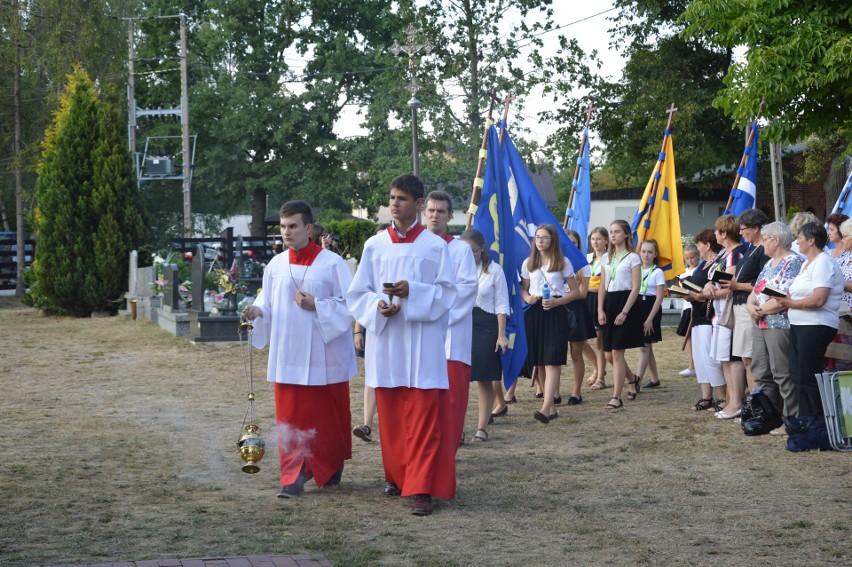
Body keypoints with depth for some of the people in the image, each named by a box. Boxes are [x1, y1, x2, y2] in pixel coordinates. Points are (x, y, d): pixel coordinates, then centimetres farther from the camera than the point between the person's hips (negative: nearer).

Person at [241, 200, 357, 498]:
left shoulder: (332, 263, -6)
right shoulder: (276, 265, 6)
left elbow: (350, 304, -6)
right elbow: (268, 302, 11)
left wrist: (316, 305, -17)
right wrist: (258, 311, -11)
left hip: (324, 357, -3)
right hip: (288, 357, 3)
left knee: (326, 415, 7)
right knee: (290, 418, 1)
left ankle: (331, 467, 27)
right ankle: (294, 476, 5)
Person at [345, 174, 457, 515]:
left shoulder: (435, 247, 0)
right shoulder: (374, 246, 7)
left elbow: (447, 293, -2)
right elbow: (357, 293, 8)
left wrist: (413, 292, -17)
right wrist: (377, 306, -12)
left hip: (422, 345, -3)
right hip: (384, 341, 3)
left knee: (422, 419, -6)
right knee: (390, 416, 9)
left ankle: (421, 488, -5)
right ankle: (396, 477, 25)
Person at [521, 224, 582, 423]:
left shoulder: (563, 263, 1)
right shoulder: (528, 263, 11)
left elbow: (575, 291, 2)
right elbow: (523, 289, 18)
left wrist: (557, 301, -14)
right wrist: (528, 298, -5)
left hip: (555, 313, -4)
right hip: (534, 312, 4)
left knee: (552, 362, -14)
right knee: (539, 363, 4)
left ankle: (546, 408, -26)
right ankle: (551, 405, 13)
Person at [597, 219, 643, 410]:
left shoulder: (633, 258, -4)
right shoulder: (607, 258, 15)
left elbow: (636, 288, -10)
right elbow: (602, 286, 14)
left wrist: (624, 312, -17)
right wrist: (600, 310, 1)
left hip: (625, 303, -6)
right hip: (609, 304, 6)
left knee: (617, 352, -11)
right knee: (609, 354, 7)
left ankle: (616, 397, -7)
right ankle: (632, 379, 33)